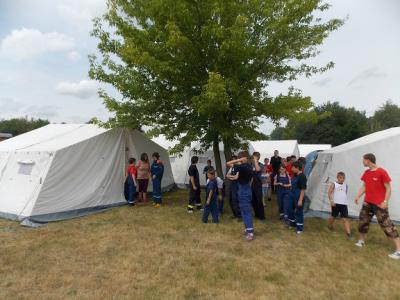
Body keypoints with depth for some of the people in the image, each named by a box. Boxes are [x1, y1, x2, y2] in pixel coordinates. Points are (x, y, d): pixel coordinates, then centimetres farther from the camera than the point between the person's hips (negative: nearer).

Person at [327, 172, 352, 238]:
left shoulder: (346, 186, 9)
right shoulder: (333, 184, -4)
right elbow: (329, 193, -9)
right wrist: (331, 201, -18)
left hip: (344, 204, 3)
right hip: (336, 203, -3)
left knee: (346, 219, -4)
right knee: (334, 216, 13)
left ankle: (348, 233, -8)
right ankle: (330, 226, 37)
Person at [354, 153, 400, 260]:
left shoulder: (382, 172, -15)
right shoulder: (366, 173, 6)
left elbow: (388, 188, -12)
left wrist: (385, 201, -19)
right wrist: (358, 196, 3)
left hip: (379, 204, -7)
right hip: (367, 203, 7)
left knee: (387, 225, -5)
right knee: (363, 222, 13)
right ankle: (361, 241, 31)